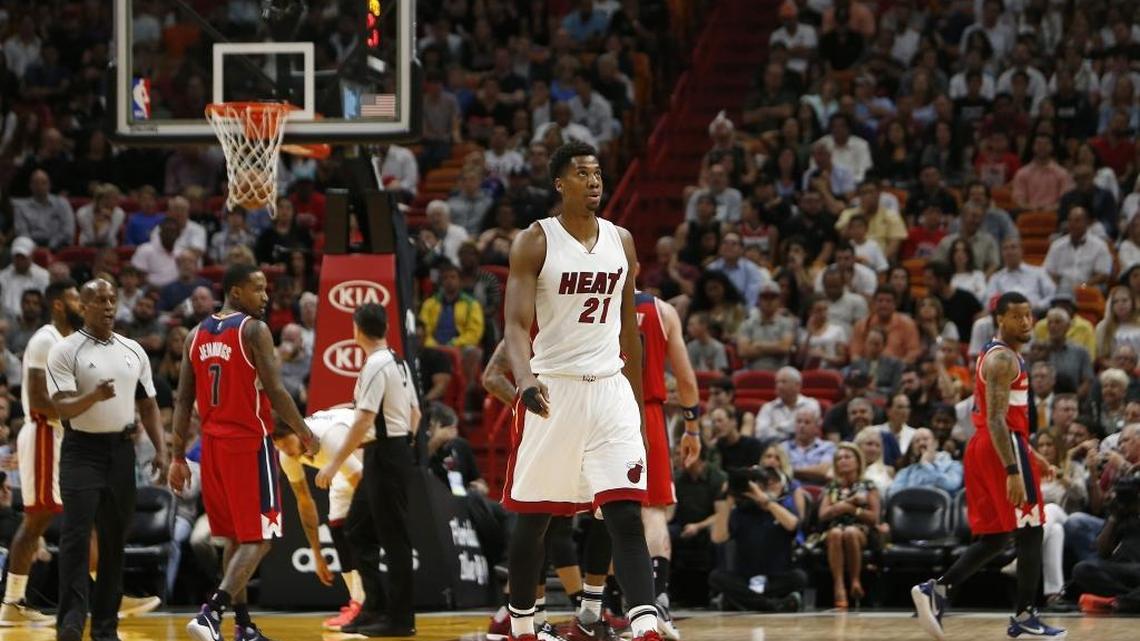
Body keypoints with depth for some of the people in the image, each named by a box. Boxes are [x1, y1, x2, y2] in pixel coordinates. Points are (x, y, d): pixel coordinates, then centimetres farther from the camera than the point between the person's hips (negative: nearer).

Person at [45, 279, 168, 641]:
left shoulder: (133, 352, 10)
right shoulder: (65, 351, -5)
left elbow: (148, 406, 16)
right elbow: (62, 407, -14)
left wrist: (161, 450, 5)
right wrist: (94, 396, -33)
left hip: (122, 449, 5)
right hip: (82, 449, -5)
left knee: (115, 539, 8)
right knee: (77, 534, -16)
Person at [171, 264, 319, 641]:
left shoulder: (197, 335, 10)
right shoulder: (254, 330, -10)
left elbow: (183, 401, 9)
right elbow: (275, 391, -15)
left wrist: (178, 457, 11)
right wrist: (305, 434, -3)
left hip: (213, 444, 7)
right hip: (250, 442, -7)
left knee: (235, 536, 17)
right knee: (258, 538, -4)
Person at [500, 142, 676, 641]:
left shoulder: (621, 242, 8)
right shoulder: (535, 242, -6)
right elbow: (517, 324, -14)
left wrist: (638, 402, 16)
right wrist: (525, 380, -33)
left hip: (610, 389, 3)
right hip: (553, 390, -3)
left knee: (625, 515, -9)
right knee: (532, 518, 8)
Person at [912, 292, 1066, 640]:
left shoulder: (995, 354, 18)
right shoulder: (1004, 359, -14)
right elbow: (996, 420, -22)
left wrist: (1029, 455, 27)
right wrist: (1013, 471, -27)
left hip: (983, 448, 10)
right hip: (1004, 448, -10)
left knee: (994, 536, 11)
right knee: (1030, 532, -2)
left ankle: (936, 590, -2)